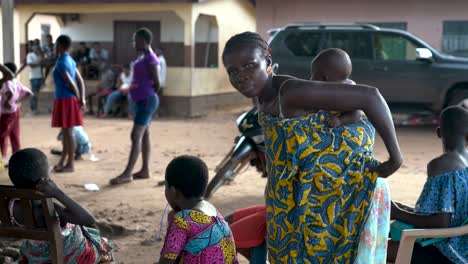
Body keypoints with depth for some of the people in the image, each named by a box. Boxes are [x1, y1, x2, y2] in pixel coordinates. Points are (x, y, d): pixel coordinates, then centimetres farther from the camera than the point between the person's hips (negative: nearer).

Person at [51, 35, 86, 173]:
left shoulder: (61, 63, -16)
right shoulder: (70, 60, 12)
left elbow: (71, 84, -19)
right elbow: (80, 80, 11)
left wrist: (78, 98, -5)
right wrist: (82, 99, 5)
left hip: (65, 100, -9)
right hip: (66, 100, 9)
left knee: (68, 131, -3)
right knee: (65, 131, 15)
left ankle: (70, 164, 2)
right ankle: (62, 161, 24)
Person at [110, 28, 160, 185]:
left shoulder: (150, 59, -15)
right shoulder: (143, 57, 15)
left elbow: (156, 83, -14)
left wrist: (148, 96, 0)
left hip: (146, 101, -10)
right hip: (140, 101, 10)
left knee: (135, 136, -11)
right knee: (144, 135, 11)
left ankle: (127, 173, -11)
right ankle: (145, 170, 16)